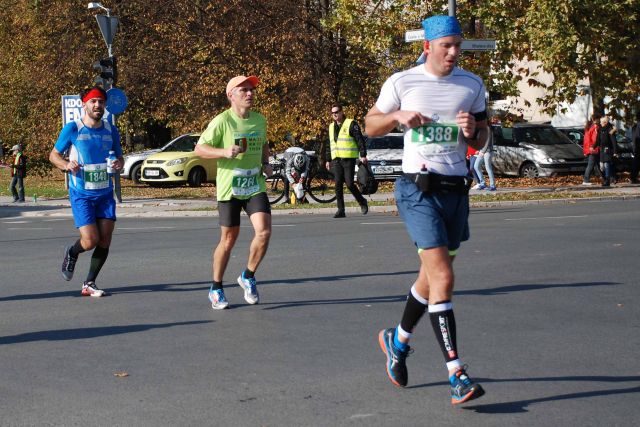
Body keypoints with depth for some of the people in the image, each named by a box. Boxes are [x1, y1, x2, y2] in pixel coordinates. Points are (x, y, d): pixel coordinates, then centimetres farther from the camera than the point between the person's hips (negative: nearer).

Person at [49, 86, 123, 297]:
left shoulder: (111, 130, 5)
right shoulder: (72, 128, -6)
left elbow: (119, 156, 17)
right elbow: (53, 155, 2)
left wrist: (119, 164, -7)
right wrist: (67, 165, -19)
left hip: (105, 193, 4)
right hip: (81, 194, -4)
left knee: (105, 240, -2)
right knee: (90, 241, -12)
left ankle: (89, 284, 13)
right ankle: (71, 254, 24)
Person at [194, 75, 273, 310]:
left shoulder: (260, 120, 8)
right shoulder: (222, 121, -9)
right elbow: (199, 148, -8)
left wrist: (265, 163, 7)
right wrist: (224, 152, -24)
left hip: (255, 186, 4)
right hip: (229, 188, -4)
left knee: (264, 232, -14)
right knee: (228, 240, 3)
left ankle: (248, 277, 10)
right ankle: (216, 289, 21)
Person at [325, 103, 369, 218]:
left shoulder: (351, 124, -3)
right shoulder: (331, 126, 18)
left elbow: (360, 140, -6)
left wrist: (363, 155, -14)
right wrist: (328, 160, 21)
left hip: (349, 159, -6)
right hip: (336, 160, 6)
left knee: (349, 183, -9)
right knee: (338, 185, -2)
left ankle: (362, 202, 15)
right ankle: (341, 210, -1)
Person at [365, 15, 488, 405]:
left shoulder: (472, 85, 7)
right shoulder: (402, 83, -1)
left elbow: (480, 142, 14)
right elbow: (371, 126, 8)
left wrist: (473, 131, -9)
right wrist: (398, 115, -11)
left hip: (456, 190, 5)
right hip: (418, 189, -4)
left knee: (432, 276, 13)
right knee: (443, 277, -16)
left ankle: (398, 340, 39)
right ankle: (457, 376, -17)